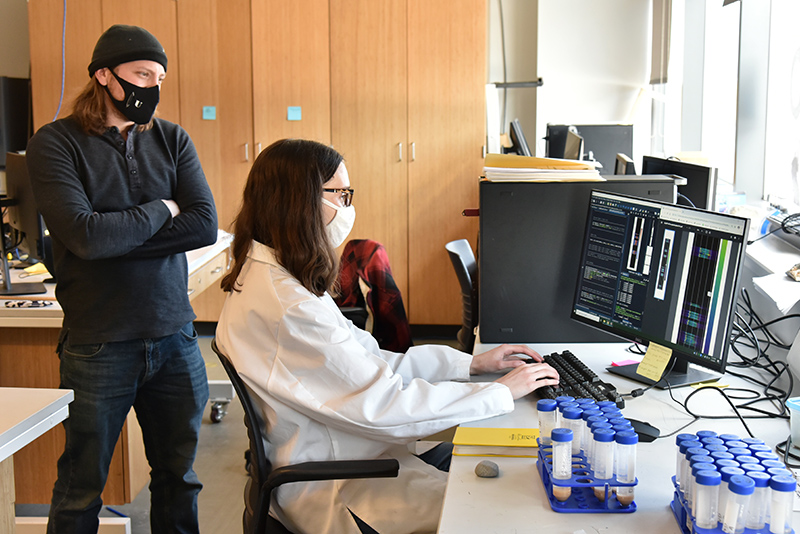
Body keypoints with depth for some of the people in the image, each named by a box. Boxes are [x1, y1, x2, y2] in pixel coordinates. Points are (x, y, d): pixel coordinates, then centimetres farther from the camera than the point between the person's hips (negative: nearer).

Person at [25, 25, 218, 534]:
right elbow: (84, 235, -20)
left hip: (176, 338, 4)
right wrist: (160, 211, -7)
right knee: (81, 490, 10)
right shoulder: (55, 143, -5)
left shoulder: (173, 140, 6)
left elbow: (205, 226, -7)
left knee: (178, 478, 16)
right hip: (99, 347, -3)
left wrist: (116, 237, -14)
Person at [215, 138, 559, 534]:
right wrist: (501, 393, -15)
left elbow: (369, 362, 11)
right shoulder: (285, 308, -26)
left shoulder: (268, 275, 7)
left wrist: (471, 364, 6)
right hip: (329, 491, -10)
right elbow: (382, 404, -24)